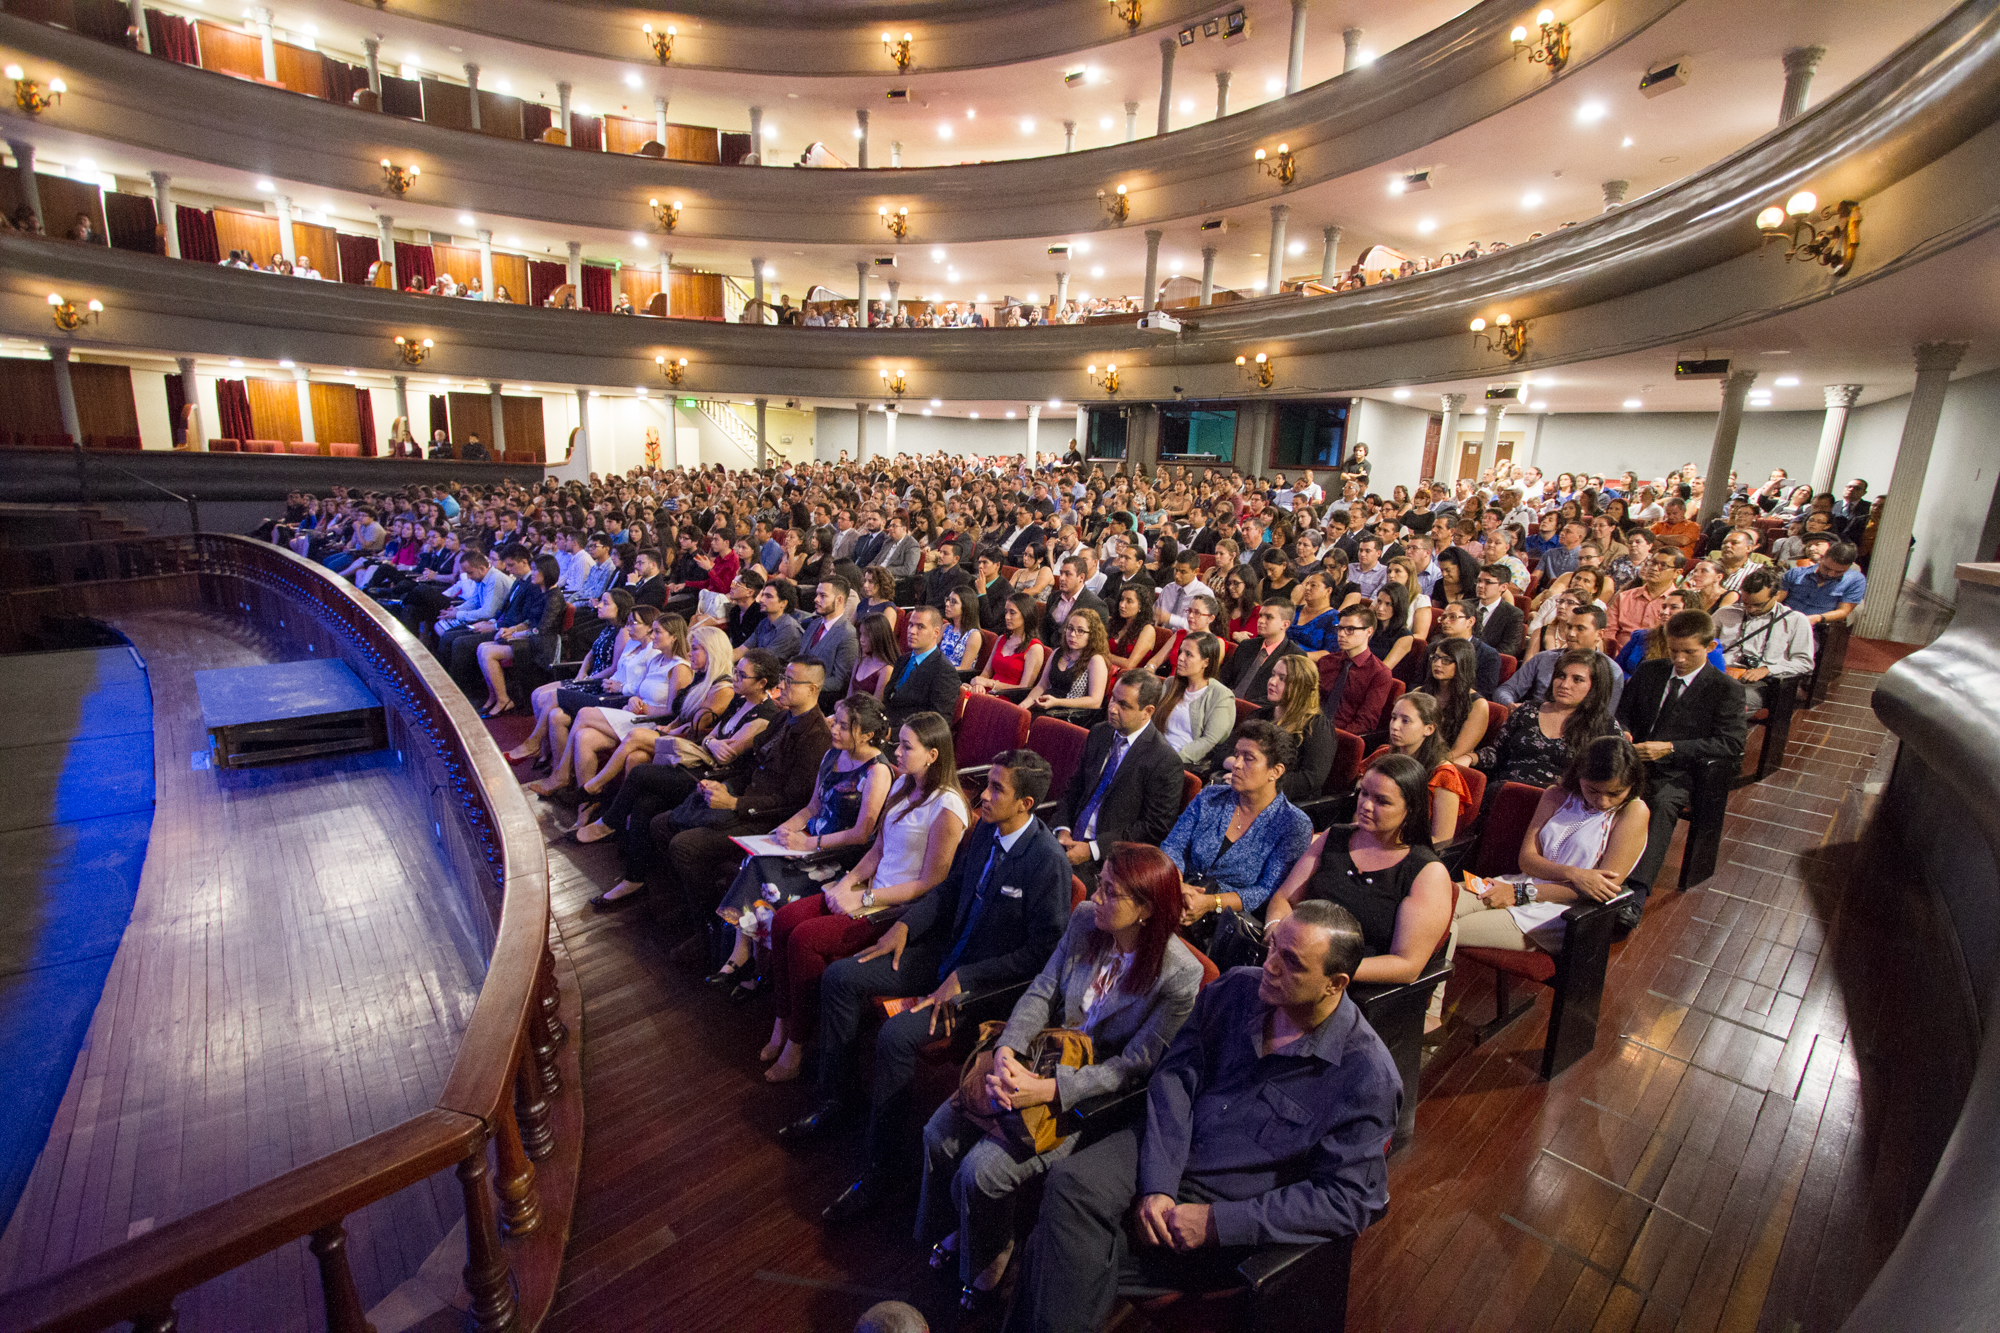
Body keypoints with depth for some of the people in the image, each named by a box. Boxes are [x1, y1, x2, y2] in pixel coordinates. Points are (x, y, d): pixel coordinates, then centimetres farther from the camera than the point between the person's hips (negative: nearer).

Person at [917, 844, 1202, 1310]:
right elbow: (1041, 992, -4)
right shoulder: (1085, 919, -10)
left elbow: (1133, 1065, -20)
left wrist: (1050, 1090, -27)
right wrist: (1006, 1052, -21)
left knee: (983, 1169, -15)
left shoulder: (1179, 975, -25)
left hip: (1097, 1096, -5)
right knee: (939, 1133, -2)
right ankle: (960, 1228, 29)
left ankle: (992, 1254, 20)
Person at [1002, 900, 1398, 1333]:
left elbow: (1347, 1199, -16)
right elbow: (1174, 1081, -4)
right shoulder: (1235, 989, -5)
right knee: (1069, 1185, -23)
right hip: (1160, 1153, 5)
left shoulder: (1368, 1078, -17)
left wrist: (1217, 1222, -20)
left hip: (1229, 1201, -4)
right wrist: (1156, 1186, -16)